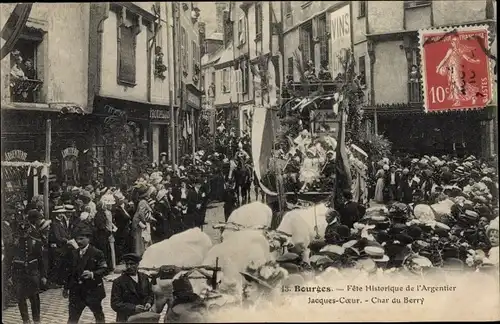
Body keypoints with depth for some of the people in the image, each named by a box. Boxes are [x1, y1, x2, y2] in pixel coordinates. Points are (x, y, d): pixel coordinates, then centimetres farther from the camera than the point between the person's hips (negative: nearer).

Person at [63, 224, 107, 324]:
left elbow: (104, 269, -12)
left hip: (92, 290, -4)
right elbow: (70, 272, 13)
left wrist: (92, 274, -29)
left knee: (99, 315, 14)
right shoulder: (74, 253, 7)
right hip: (76, 291, 4)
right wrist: (66, 288, 14)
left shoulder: (97, 253, -10)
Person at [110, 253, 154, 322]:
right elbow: (115, 304, -12)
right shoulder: (118, 282, -8)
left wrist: (149, 302, -5)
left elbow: (150, 294, 17)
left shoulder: (144, 278, 6)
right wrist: (133, 308, -22)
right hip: (126, 320, -4)